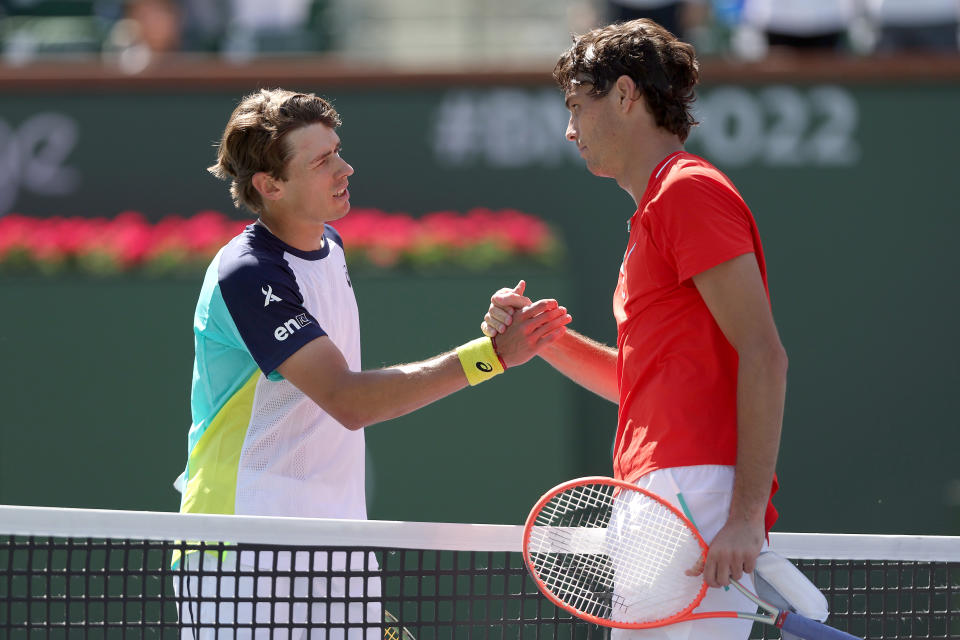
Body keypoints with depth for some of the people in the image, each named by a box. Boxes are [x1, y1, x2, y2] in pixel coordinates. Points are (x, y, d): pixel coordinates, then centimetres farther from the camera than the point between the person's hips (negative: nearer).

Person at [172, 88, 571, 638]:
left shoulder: (329, 245, 10)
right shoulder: (246, 277, -19)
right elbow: (348, 400, -26)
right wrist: (490, 355, -30)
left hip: (337, 541, 8)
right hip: (245, 549, -8)